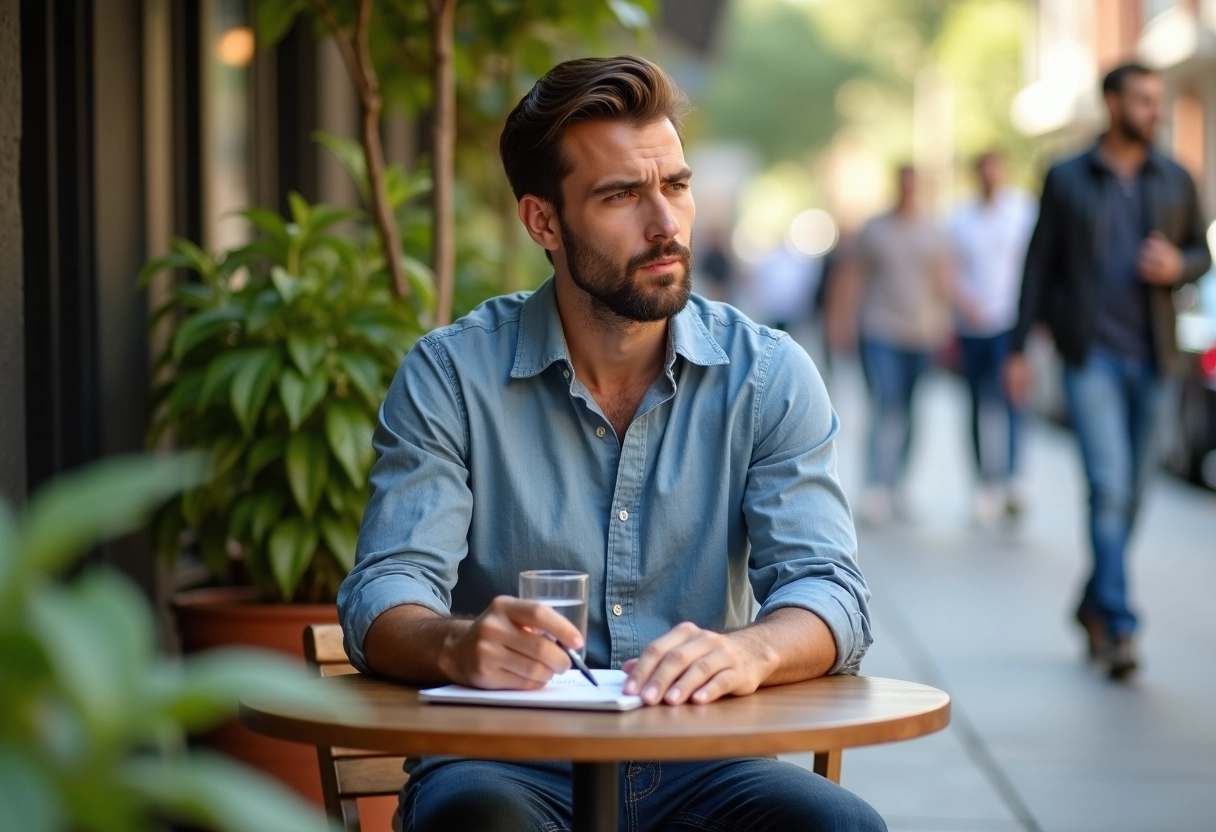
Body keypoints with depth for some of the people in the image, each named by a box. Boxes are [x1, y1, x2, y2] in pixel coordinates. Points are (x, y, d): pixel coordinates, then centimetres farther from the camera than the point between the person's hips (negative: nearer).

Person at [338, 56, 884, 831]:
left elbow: (831, 596, -6)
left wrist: (749, 651, -31)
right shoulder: (449, 377, -1)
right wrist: (458, 646, -34)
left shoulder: (769, 376, 3)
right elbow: (385, 599, -8)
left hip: (699, 766, 3)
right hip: (508, 766, -2)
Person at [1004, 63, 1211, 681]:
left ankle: (1095, 603, 28)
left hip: (1152, 357, 3)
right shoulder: (1066, 179, 2)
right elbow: (1039, 266, 4)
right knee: (1108, 485, -14)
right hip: (1091, 355, -3)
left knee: (1131, 491, 9)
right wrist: (1019, 350, 1)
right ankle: (1119, 627, -13)